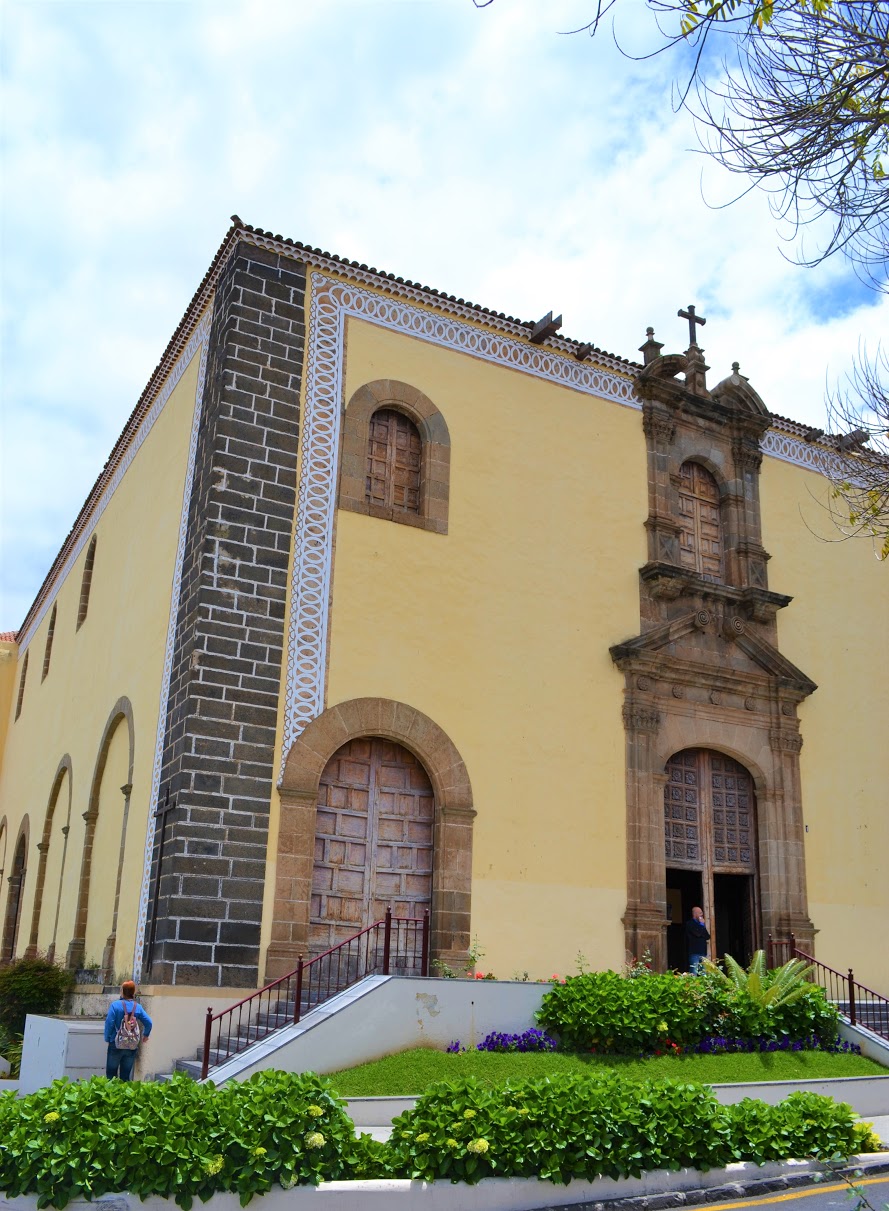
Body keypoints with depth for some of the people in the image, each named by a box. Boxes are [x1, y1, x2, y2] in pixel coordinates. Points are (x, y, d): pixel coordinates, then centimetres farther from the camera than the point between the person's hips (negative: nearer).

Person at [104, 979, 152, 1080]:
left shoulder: (115, 1005, -10)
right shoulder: (138, 1007, 0)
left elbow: (109, 1023, -14)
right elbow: (148, 1022, -1)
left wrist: (107, 1038, -1)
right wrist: (145, 1035, 17)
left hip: (116, 1045, -3)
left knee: (111, 1073, 7)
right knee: (126, 1075, 10)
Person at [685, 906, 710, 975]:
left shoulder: (700, 924, 20)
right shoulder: (689, 924, -5)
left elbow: (708, 936, 15)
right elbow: (698, 933, -20)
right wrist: (702, 924, -6)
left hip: (702, 952, 8)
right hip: (694, 952, -8)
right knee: (694, 974, -11)